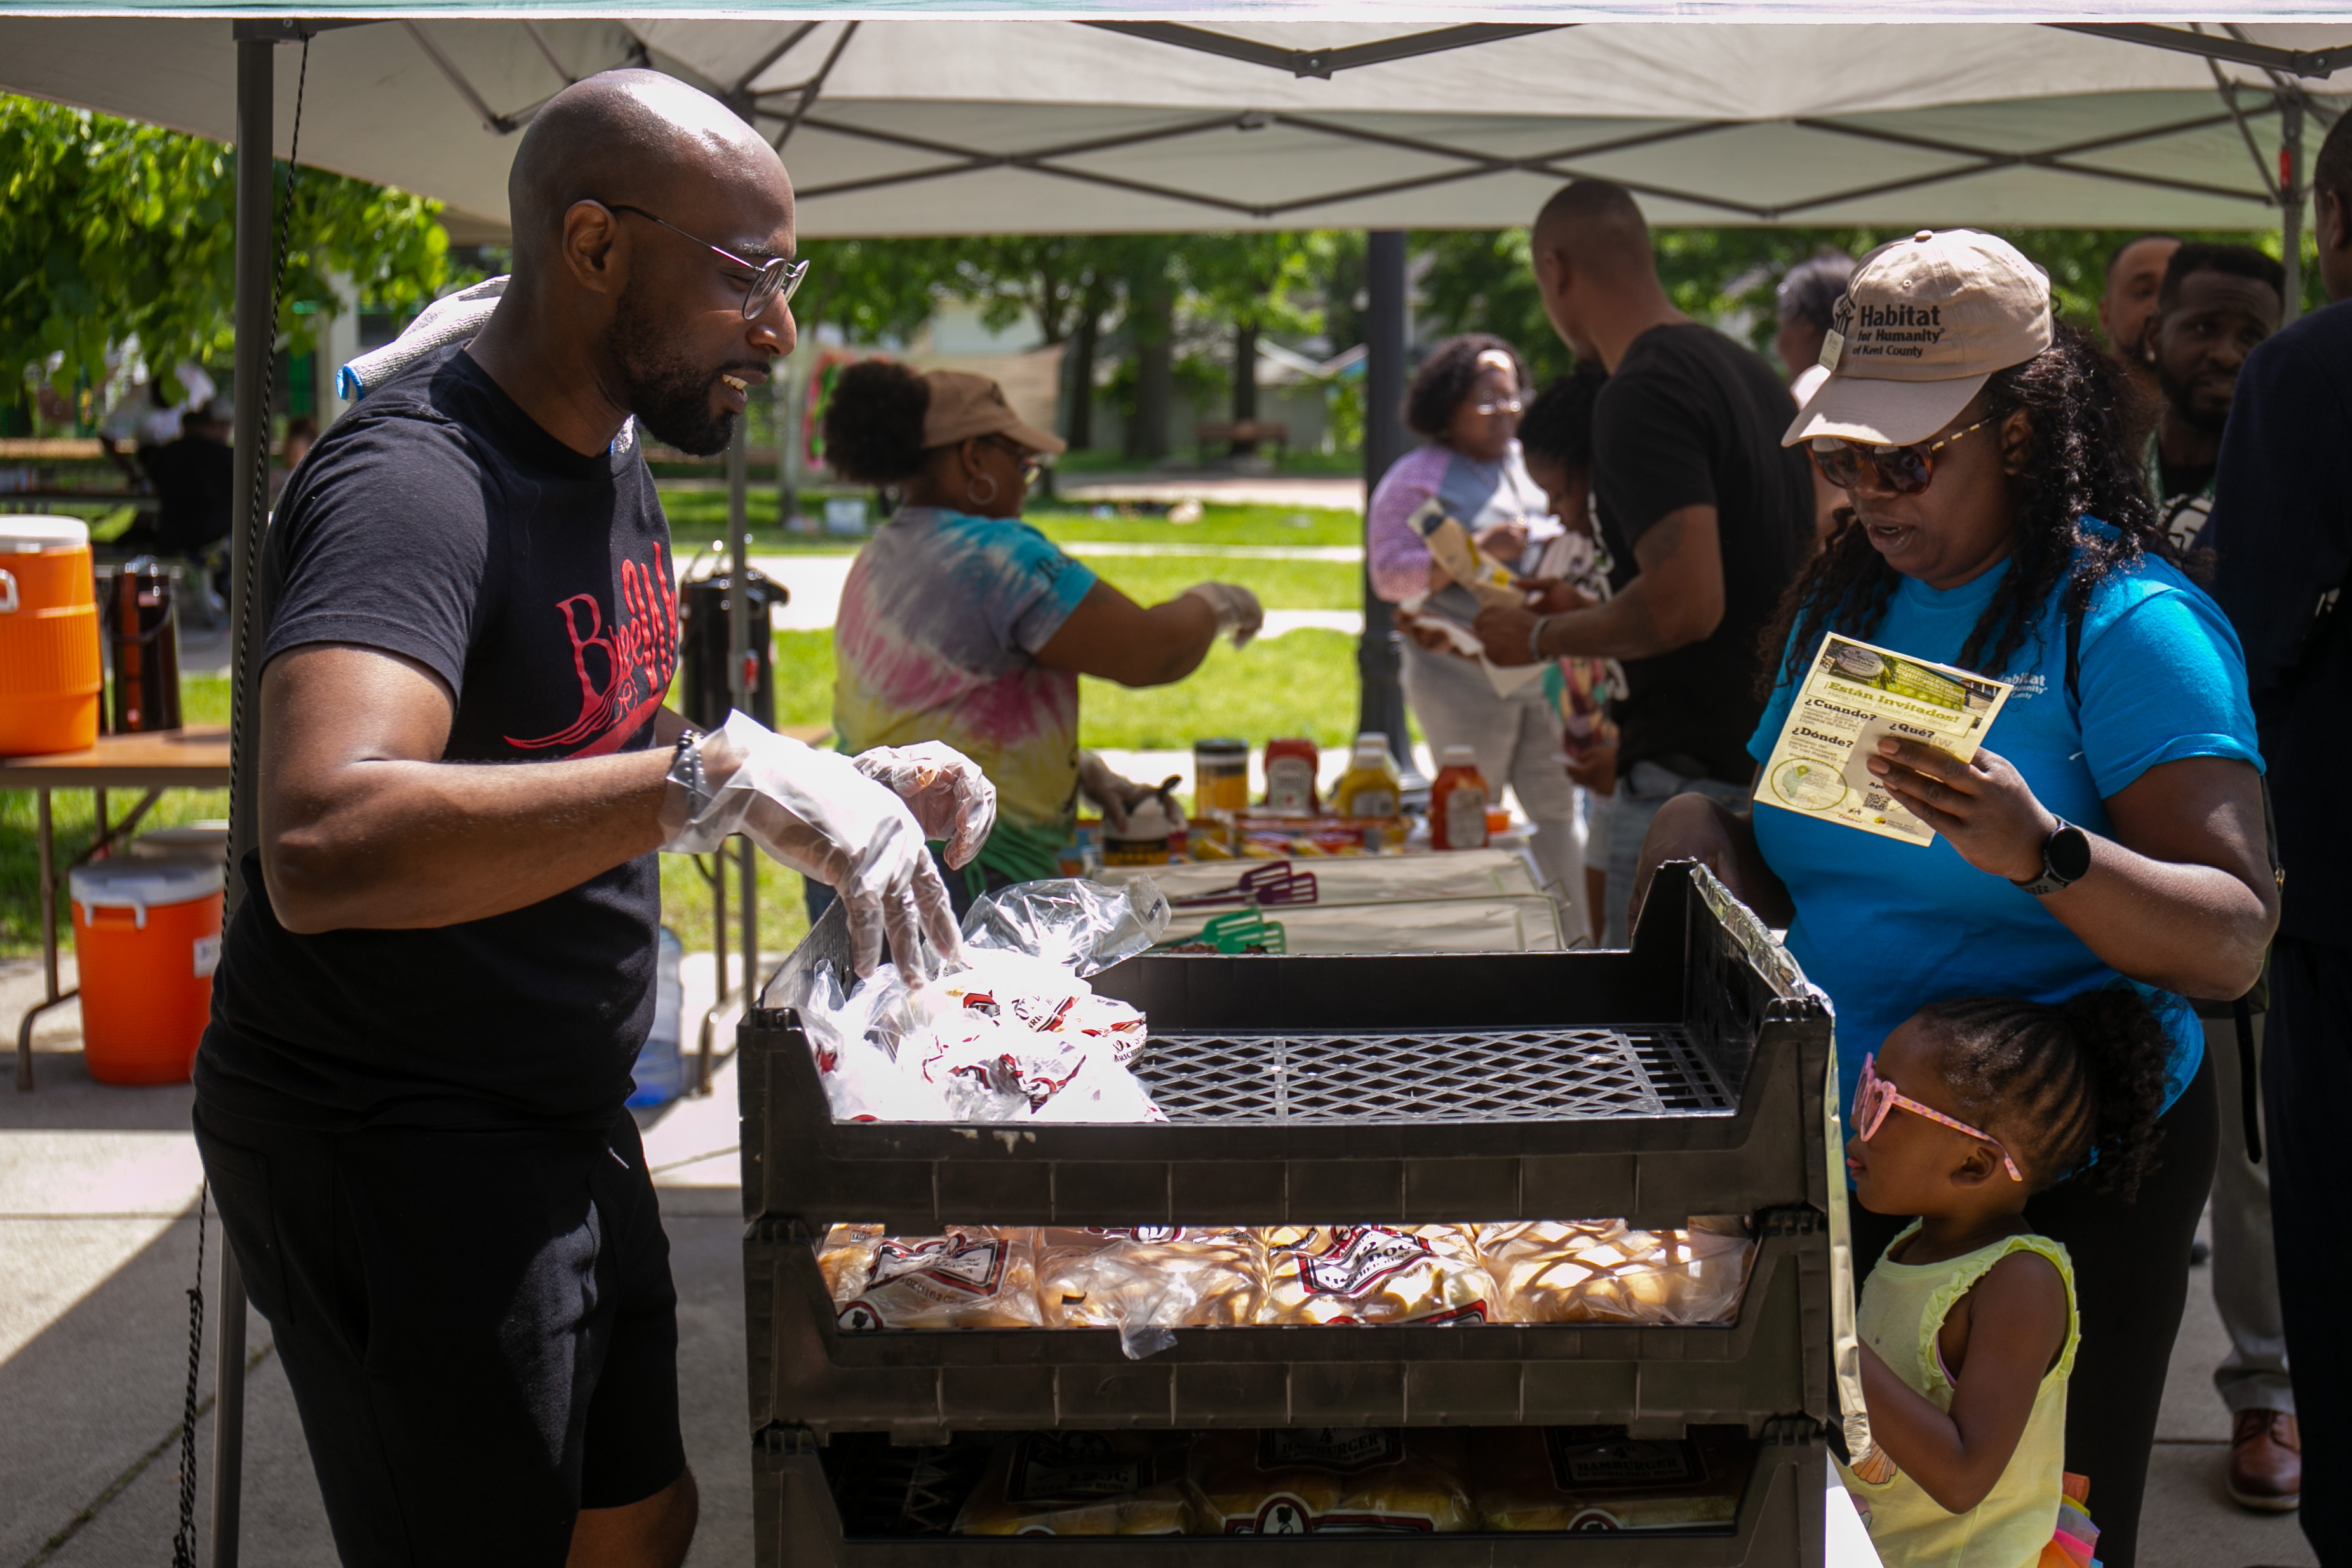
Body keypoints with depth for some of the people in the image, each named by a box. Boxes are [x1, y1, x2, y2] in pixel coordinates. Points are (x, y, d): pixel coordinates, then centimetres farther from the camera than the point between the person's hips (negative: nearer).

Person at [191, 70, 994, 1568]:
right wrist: (713, 778, -44)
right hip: (393, 1150, -10)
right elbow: (322, 843, -41)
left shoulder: (611, 453, 7)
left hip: (561, 1120, 10)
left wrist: (841, 788, 4)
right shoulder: (415, 481, -24)